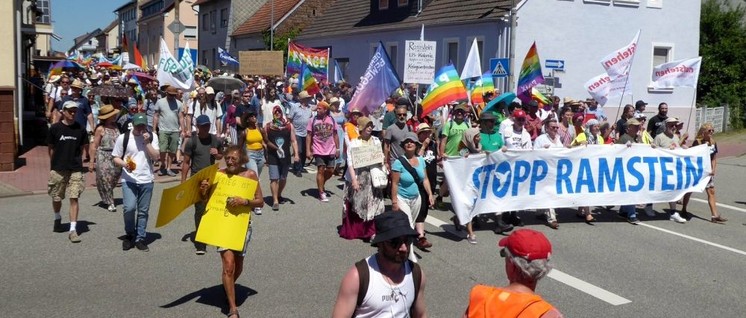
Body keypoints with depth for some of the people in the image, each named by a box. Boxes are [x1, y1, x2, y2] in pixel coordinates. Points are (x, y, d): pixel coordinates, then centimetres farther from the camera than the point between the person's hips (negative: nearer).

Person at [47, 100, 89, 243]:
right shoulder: (55, 128, -3)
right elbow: (51, 148, 5)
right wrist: (53, 165, 6)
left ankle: (73, 229, -6)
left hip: (75, 169, 0)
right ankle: (57, 219, 42)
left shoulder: (80, 129, 1)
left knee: (74, 198, -7)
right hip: (58, 169, 0)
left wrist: (75, 160, 6)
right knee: (56, 198, 14)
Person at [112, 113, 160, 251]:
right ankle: (129, 235, 9)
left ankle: (140, 238, 18)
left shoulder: (152, 137, 2)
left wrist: (147, 142, -15)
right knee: (129, 208, -14)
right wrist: (124, 164, -17)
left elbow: (156, 156, -6)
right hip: (129, 179, -2)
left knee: (143, 211, 7)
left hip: (146, 180, 2)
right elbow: (116, 158, 3)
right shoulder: (123, 138, -2)